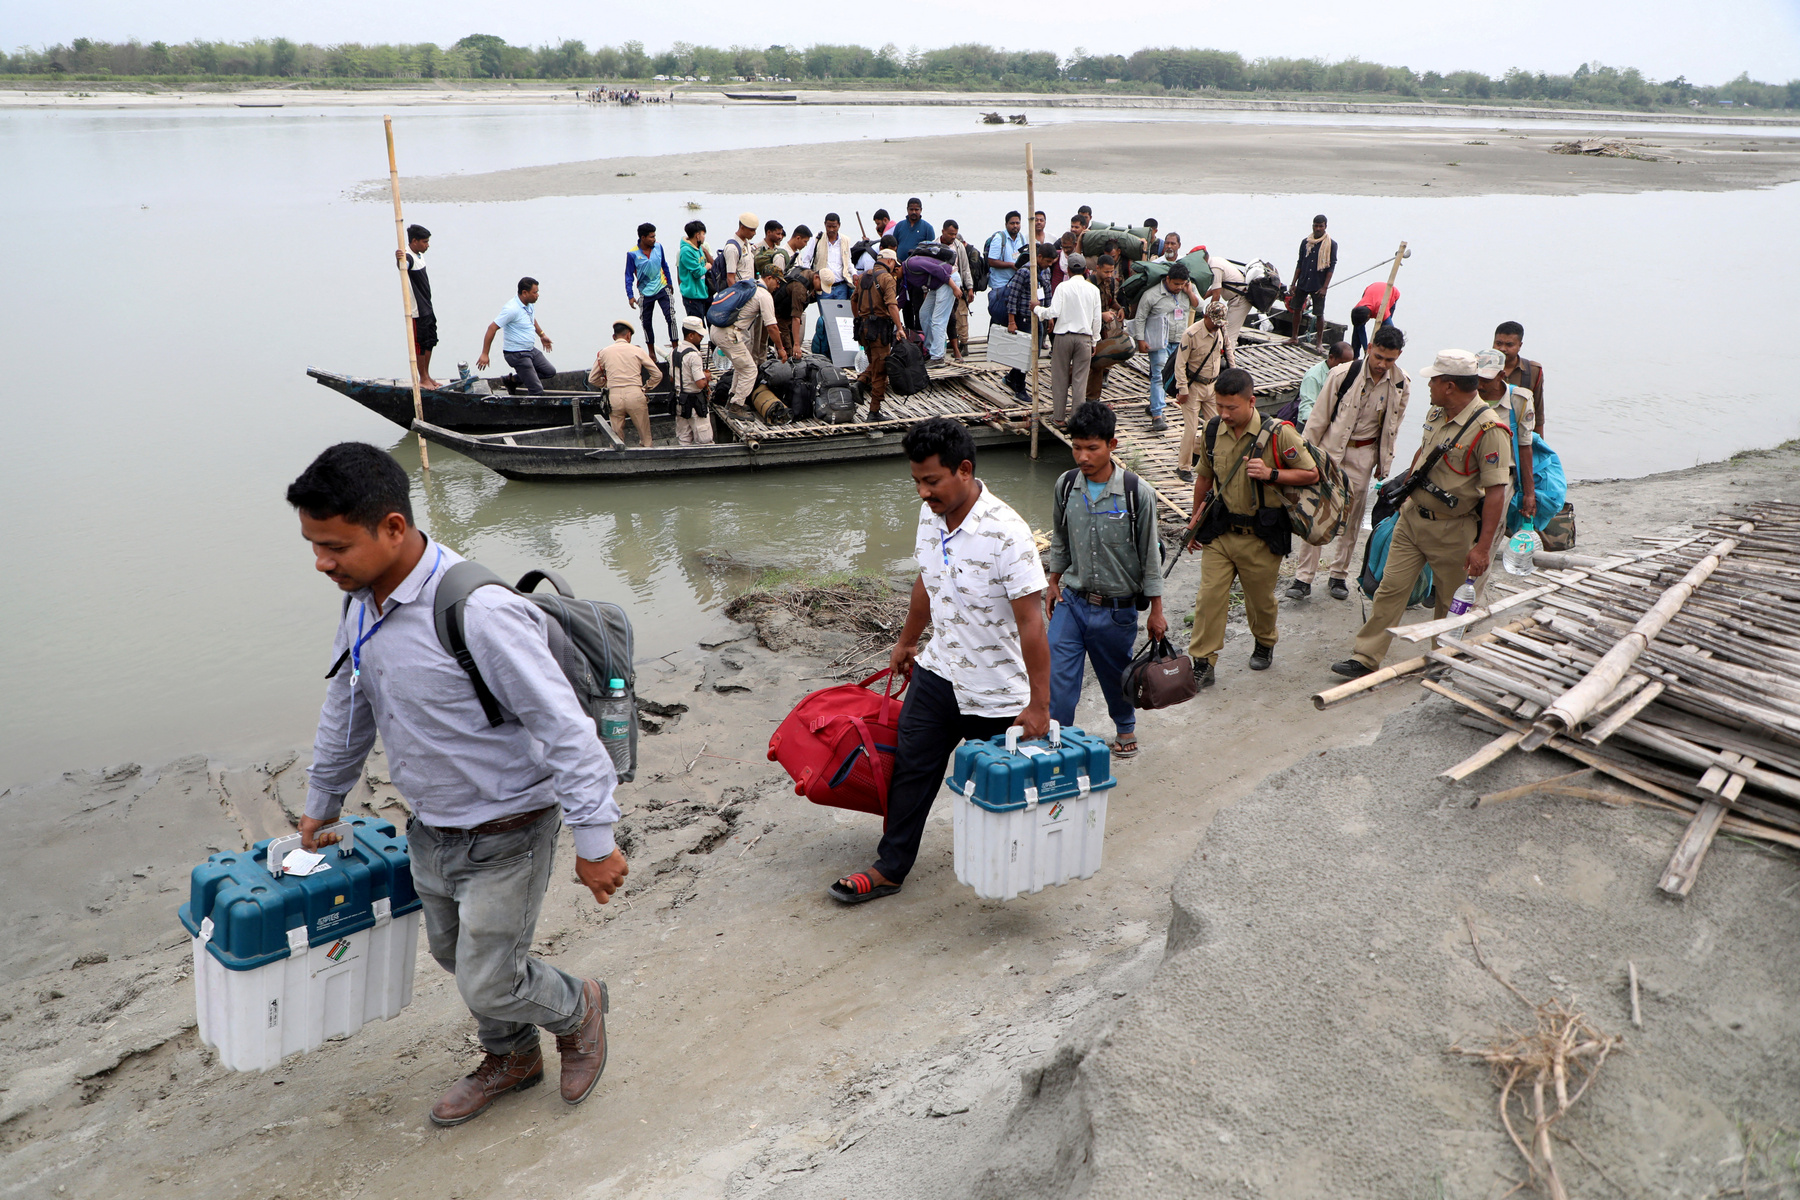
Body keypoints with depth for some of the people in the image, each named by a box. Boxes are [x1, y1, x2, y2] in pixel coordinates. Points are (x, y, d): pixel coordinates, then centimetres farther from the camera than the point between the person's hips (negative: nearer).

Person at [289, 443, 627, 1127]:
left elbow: (564, 727, -28)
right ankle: (511, 1059, 49)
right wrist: (320, 807, 25)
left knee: (489, 982, 2)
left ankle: (577, 1008, 34)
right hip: (430, 832, 8)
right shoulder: (360, 601, -3)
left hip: (505, 836, -8)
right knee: (455, 955, 23)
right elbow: (346, 710, 14)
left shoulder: (477, 611, -31)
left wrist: (594, 842, -24)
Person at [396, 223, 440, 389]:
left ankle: (427, 376, 27)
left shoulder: (419, 255, 10)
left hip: (427, 308, 10)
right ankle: (423, 378, 10)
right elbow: (404, 267, -46)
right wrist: (399, 259, -68)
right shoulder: (408, 257, -20)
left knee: (430, 342, 16)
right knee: (420, 344, 1)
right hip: (417, 312, -10)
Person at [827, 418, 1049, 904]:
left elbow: (1031, 624, -26)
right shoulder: (931, 515, -3)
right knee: (911, 770, 11)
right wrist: (906, 643, 26)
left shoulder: (1006, 534, -27)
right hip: (937, 672, 7)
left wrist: (1039, 705, -24)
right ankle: (890, 868, 25)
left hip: (996, 694, -6)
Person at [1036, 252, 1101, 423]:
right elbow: (1096, 319, 5)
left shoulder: (1063, 287, -6)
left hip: (1063, 336, -2)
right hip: (1084, 337, 2)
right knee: (1080, 378, 5)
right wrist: (1094, 341, 14)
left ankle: (1059, 416, 12)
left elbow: (1053, 312, -13)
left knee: (1060, 377, 7)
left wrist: (1038, 309, 5)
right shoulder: (1093, 289, 3)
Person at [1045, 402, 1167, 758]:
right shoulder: (1065, 486, -5)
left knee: (1116, 675, 17)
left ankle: (1126, 726, 45)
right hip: (1071, 601, 2)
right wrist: (1054, 581, 17)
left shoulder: (1137, 493, -15)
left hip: (1117, 607, -2)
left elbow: (1149, 554, -7)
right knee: (1056, 677, -7)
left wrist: (1156, 610, -2)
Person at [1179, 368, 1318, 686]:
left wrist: (1271, 474, -23)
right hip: (1220, 531, 3)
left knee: (1260, 599, 14)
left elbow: (1312, 474, -8)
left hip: (1261, 537, -3)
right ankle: (1202, 663, 5)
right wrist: (1195, 521, 19)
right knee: (1209, 596, -3)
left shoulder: (1278, 434, -15)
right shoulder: (1213, 430, -2)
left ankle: (1264, 644, 42)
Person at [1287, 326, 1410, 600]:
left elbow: (1392, 426, 9)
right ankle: (1303, 577, -1)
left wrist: (1384, 463, 13)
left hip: (1364, 455, 3)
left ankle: (1339, 574, 22)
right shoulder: (1343, 374, -15)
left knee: (1352, 518, 8)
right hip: (1330, 449, -3)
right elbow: (1319, 416, -7)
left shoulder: (1401, 385, -5)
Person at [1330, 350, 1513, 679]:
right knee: (1391, 588, 2)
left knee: (1451, 602, 10)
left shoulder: (1488, 429, -20)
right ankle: (1365, 658, 5)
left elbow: (1495, 492, -22)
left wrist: (1482, 547, -26)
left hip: (1453, 530, -6)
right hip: (1412, 516, 6)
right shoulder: (1436, 413, 4)